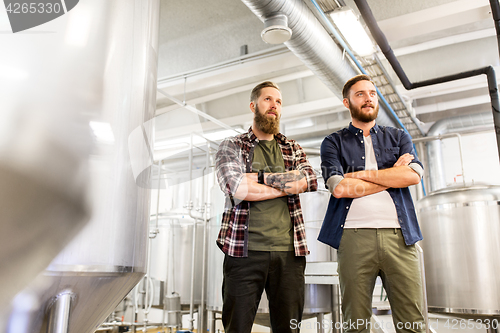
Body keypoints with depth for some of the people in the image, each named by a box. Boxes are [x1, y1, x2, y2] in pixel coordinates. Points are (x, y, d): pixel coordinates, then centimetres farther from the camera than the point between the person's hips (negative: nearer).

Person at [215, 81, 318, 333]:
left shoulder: (293, 149, 17)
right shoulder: (231, 147, 8)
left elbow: (310, 180, -3)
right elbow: (237, 189, -11)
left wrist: (260, 176, -10)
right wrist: (288, 185, -4)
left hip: (289, 251, 3)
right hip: (245, 251, -2)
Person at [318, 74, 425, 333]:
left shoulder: (398, 137, 19)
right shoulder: (334, 143, 11)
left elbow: (414, 175, -1)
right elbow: (338, 187, -7)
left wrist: (361, 174, -5)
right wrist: (393, 174, 0)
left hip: (399, 235, 2)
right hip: (354, 236, -1)